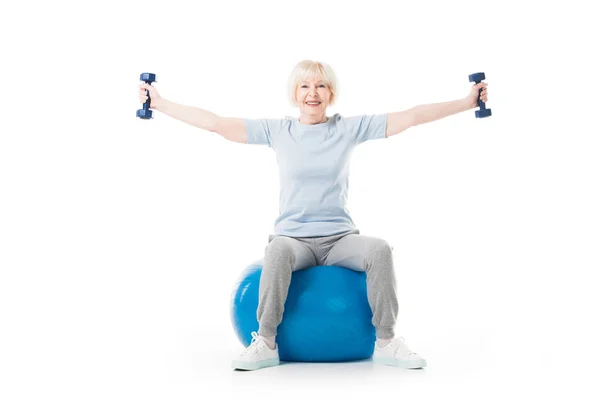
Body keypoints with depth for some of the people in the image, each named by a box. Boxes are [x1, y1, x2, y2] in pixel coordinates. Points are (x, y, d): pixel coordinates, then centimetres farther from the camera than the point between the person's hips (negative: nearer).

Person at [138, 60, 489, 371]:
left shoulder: (350, 128, 4)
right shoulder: (277, 130, 4)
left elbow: (411, 117, 3)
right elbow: (215, 123, 3)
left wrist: (468, 102, 1)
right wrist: (159, 103, 2)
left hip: (341, 237, 1)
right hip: (294, 236, -1)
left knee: (380, 249, -30)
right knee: (279, 251, -36)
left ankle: (386, 342, -13)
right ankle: (266, 344, -21)